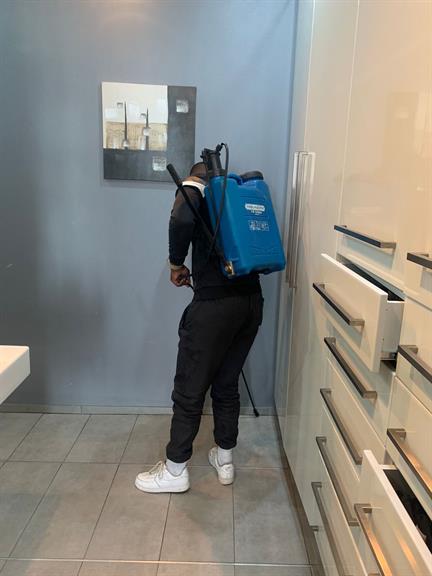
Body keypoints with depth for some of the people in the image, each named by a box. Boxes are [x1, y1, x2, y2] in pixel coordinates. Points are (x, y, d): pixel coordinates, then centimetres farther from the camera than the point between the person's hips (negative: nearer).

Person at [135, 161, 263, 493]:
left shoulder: (194, 188, 2)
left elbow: (182, 218, -21)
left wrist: (177, 264, -7)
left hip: (214, 304, -7)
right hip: (252, 300, 7)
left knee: (189, 390, 7)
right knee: (227, 385, 20)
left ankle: (175, 471, 22)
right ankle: (225, 460, 33)